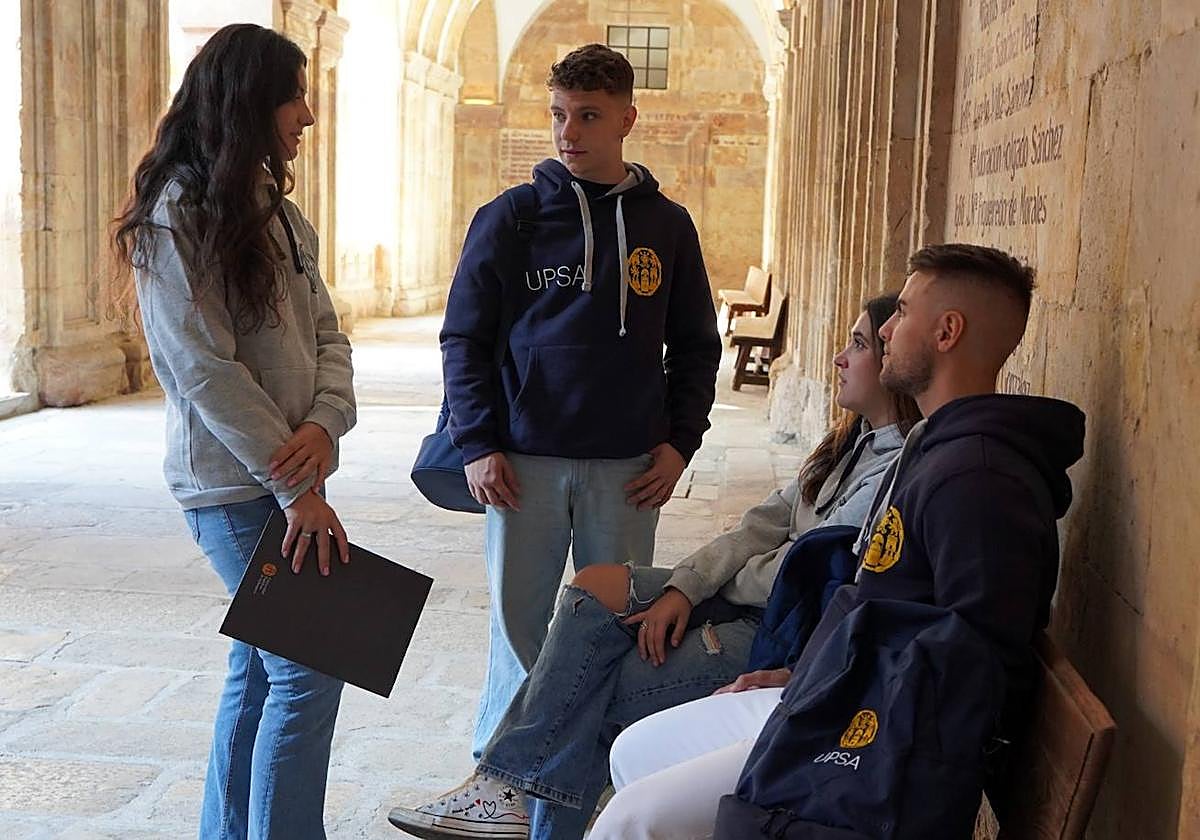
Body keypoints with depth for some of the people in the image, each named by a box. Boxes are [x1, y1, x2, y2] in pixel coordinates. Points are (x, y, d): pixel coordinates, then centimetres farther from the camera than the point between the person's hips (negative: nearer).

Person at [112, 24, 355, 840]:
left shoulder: (276, 210, 13)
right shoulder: (177, 216, -12)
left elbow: (326, 332, 9)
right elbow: (205, 371, -17)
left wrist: (325, 421, -11)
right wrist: (298, 489, -17)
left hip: (284, 470, 8)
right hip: (233, 483, -8)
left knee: (261, 664, 15)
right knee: (309, 669, -7)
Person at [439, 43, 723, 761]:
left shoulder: (667, 224, 6)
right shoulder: (509, 218, 1)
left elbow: (697, 345, 11)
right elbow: (464, 338, 2)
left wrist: (680, 441, 1)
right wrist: (478, 445, -6)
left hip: (630, 467, 1)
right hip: (524, 461, -1)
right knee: (518, 623, 7)